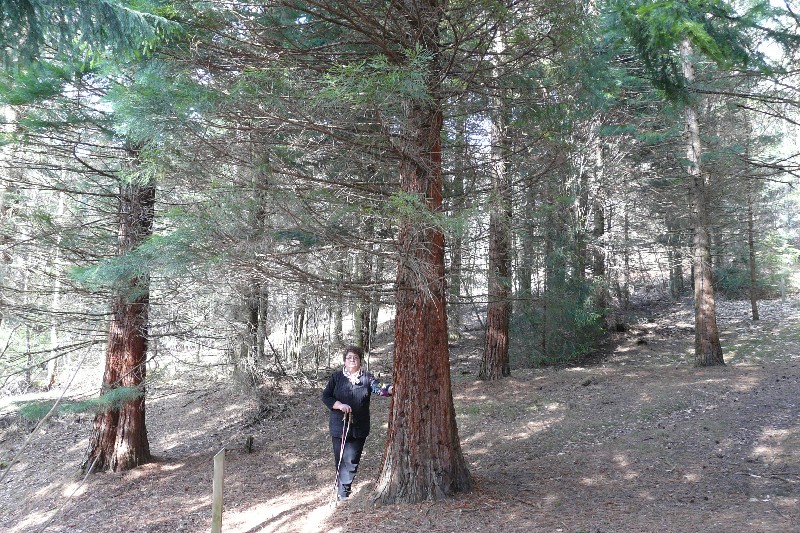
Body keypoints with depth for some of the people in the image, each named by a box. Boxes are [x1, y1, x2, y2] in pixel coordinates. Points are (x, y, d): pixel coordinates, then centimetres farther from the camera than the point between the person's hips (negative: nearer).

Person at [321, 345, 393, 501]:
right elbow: (325, 396, 3)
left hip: (359, 428, 1)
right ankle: (342, 494, 13)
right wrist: (339, 405, -14)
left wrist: (391, 389, -34)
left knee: (352, 461, 2)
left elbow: (379, 388, -13)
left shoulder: (367, 377, 2)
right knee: (341, 460, 2)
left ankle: (343, 492, 15)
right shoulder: (337, 377, 3)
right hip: (339, 426, 0)